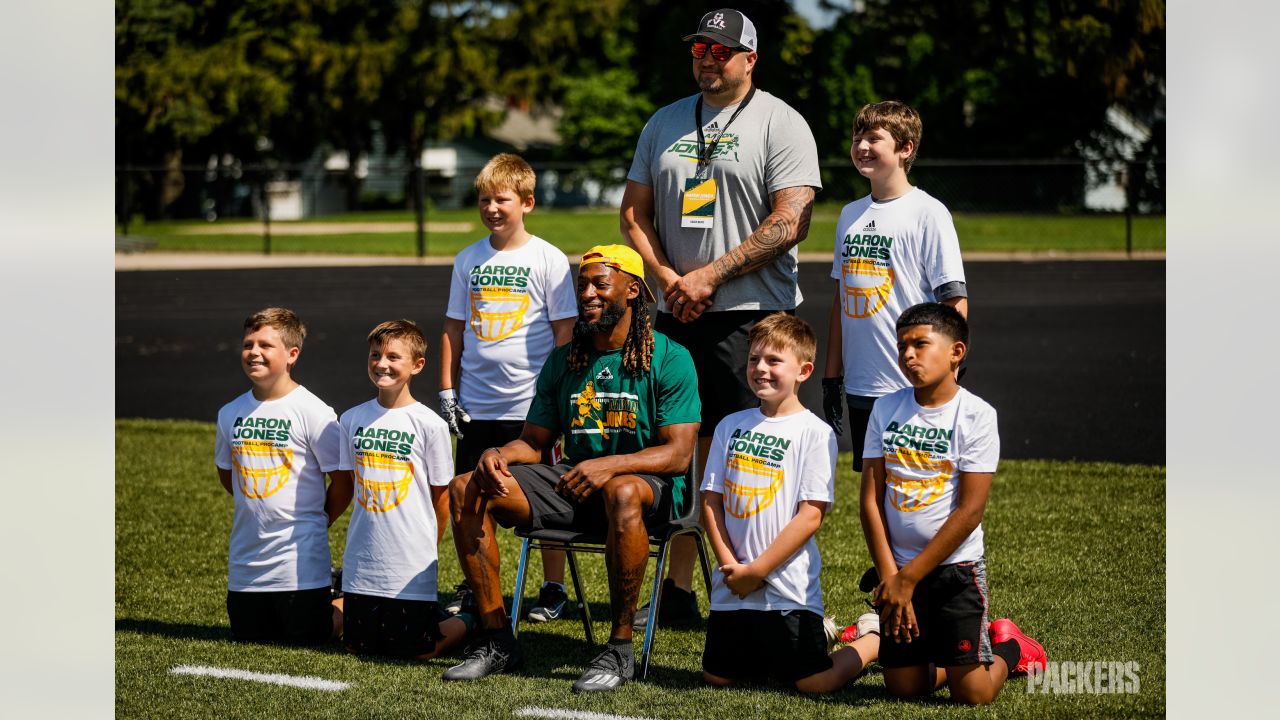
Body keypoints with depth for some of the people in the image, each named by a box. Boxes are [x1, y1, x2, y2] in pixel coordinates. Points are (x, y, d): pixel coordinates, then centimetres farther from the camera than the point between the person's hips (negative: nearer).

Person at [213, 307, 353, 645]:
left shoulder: (314, 413, -11)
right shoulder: (231, 413, 5)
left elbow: (343, 483, -6)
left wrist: (312, 524, 4)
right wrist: (258, 509, 11)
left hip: (300, 562, -5)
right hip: (245, 563, 5)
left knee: (308, 640, -2)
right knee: (247, 638, 9)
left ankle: (344, 602, 24)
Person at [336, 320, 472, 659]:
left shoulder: (430, 425, -9)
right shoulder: (352, 419, 4)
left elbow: (440, 494, -1)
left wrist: (425, 547, 4)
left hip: (410, 567, -4)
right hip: (361, 564, 4)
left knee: (415, 653, -2)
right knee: (358, 648, 7)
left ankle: (469, 621, 25)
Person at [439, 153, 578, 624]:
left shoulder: (548, 260, -3)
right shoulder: (468, 260, 8)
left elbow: (564, 330, -3)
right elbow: (453, 328, 13)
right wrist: (447, 391, 7)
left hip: (531, 404, -4)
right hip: (476, 405, 4)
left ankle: (553, 589, 12)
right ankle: (472, 587, 19)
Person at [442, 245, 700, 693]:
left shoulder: (669, 360, -6)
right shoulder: (563, 361, 11)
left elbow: (678, 454, -14)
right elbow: (533, 441, 15)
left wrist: (610, 464, -30)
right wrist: (499, 454, -10)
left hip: (652, 487, -6)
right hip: (573, 483, 6)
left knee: (623, 492, -43)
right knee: (466, 491, -12)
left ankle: (620, 647, -31)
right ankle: (497, 640, -10)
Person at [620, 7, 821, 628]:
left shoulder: (780, 124, -3)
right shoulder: (665, 123, 15)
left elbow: (790, 223, -12)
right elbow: (634, 211, 16)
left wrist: (709, 276, -14)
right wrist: (669, 280, -2)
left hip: (752, 314, -5)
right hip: (675, 317, 6)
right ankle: (676, 592, 12)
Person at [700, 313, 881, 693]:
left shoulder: (815, 433, -8)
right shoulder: (731, 426, 8)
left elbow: (811, 515, -12)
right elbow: (711, 501, 6)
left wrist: (756, 570, -13)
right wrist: (730, 565, -8)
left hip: (789, 587, -5)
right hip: (732, 588, 5)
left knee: (815, 683, -10)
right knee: (717, 677, 8)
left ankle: (873, 637, 20)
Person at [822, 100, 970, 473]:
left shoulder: (928, 213, -8)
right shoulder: (851, 214, 13)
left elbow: (955, 303, -10)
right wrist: (831, 374, 15)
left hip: (912, 387, -7)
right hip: (859, 387, 7)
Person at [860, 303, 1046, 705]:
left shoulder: (975, 415, -10)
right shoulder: (887, 409, 2)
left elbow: (970, 510, -13)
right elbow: (871, 498, 1)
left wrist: (909, 578, -14)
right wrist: (889, 576, -9)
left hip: (955, 566, -4)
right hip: (898, 569, 4)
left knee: (972, 694, -7)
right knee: (902, 686, 2)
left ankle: (1008, 648, 24)